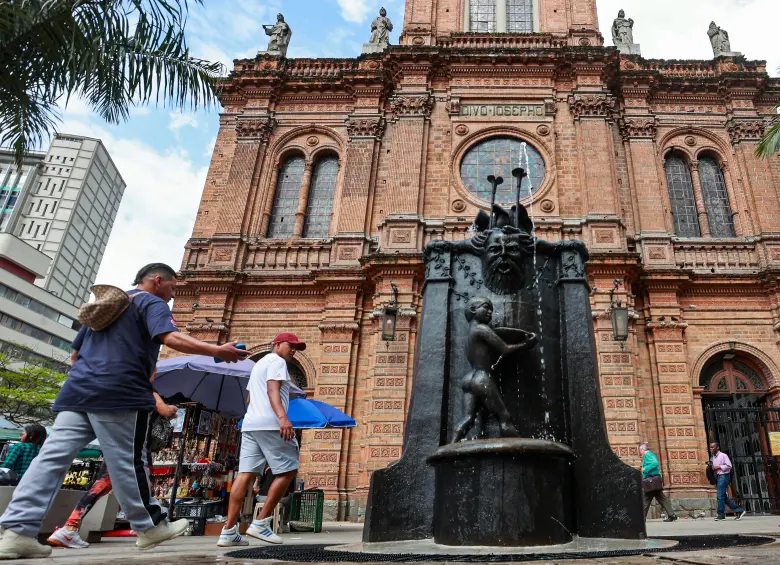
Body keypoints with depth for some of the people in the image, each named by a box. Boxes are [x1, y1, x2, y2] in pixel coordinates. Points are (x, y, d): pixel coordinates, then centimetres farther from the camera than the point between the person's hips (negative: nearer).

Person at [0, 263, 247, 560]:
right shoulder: (152, 303, 2)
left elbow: (76, 352, 30)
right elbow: (171, 337, -20)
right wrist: (216, 351, -23)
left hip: (77, 390, 8)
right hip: (120, 394, -7)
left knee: (52, 457, 1)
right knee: (128, 462, -1)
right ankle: (149, 527, 11)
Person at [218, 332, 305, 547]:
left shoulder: (259, 364, 30)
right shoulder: (277, 361, 0)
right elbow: (273, 390, -17)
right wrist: (282, 417, -31)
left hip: (250, 423, 9)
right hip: (270, 424, -9)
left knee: (246, 474, 3)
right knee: (287, 470, -2)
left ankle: (229, 531, -1)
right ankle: (260, 522, -2)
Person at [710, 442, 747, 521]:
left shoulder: (723, 455, -8)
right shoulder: (713, 457, 16)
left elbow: (729, 466, -15)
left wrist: (718, 467, -16)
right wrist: (713, 468, 6)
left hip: (724, 476, -9)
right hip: (719, 477, 9)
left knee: (720, 496, -9)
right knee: (725, 498, 9)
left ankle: (721, 514, -3)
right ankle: (739, 511, 17)